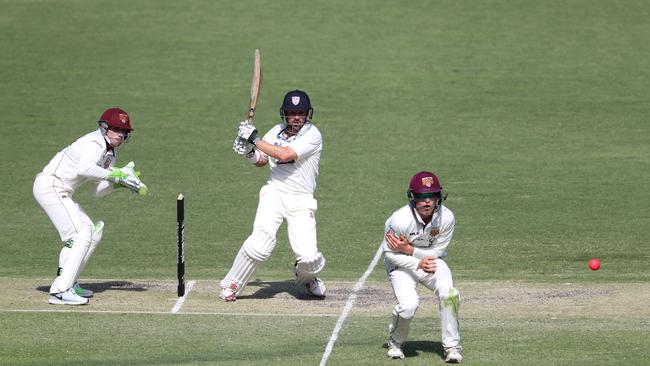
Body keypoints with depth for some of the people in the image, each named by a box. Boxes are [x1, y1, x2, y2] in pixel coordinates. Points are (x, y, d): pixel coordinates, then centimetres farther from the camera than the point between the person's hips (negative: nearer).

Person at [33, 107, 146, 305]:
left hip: (62, 192, 10)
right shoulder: (94, 144, -15)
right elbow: (84, 169, -35)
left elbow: (97, 191, 11)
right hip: (50, 185, -10)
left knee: (92, 232, 14)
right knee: (82, 235, -17)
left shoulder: (111, 154, 15)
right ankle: (60, 291, -23)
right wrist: (114, 175, -29)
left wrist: (119, 180, -4)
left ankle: (68, 283, 17)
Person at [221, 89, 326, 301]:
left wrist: (255, 139, -18)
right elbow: (261, 161, 19)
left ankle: (307, 277, 25)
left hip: (300, 201, -2)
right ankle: (231, 285, -8)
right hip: (273, 194, 2)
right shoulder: (276, 132, 9)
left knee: (307, 256, -13)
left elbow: (285, 155, -21)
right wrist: (248, 152, -4)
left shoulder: (312, 135, -9)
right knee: (261, 242, -23)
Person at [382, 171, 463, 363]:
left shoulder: (446, 218, -21)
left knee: (449, 294, -23)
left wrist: (409, 250, -26)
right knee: (408, 304, -24)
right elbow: (390, 253, -16)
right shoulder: (400, 220, -29)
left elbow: (437, 252, -11)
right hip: (401, 263, -3)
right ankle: (395, 343, 7)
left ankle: (452, 347, -9)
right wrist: (418, 264, -28)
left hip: (431, 260, 3)